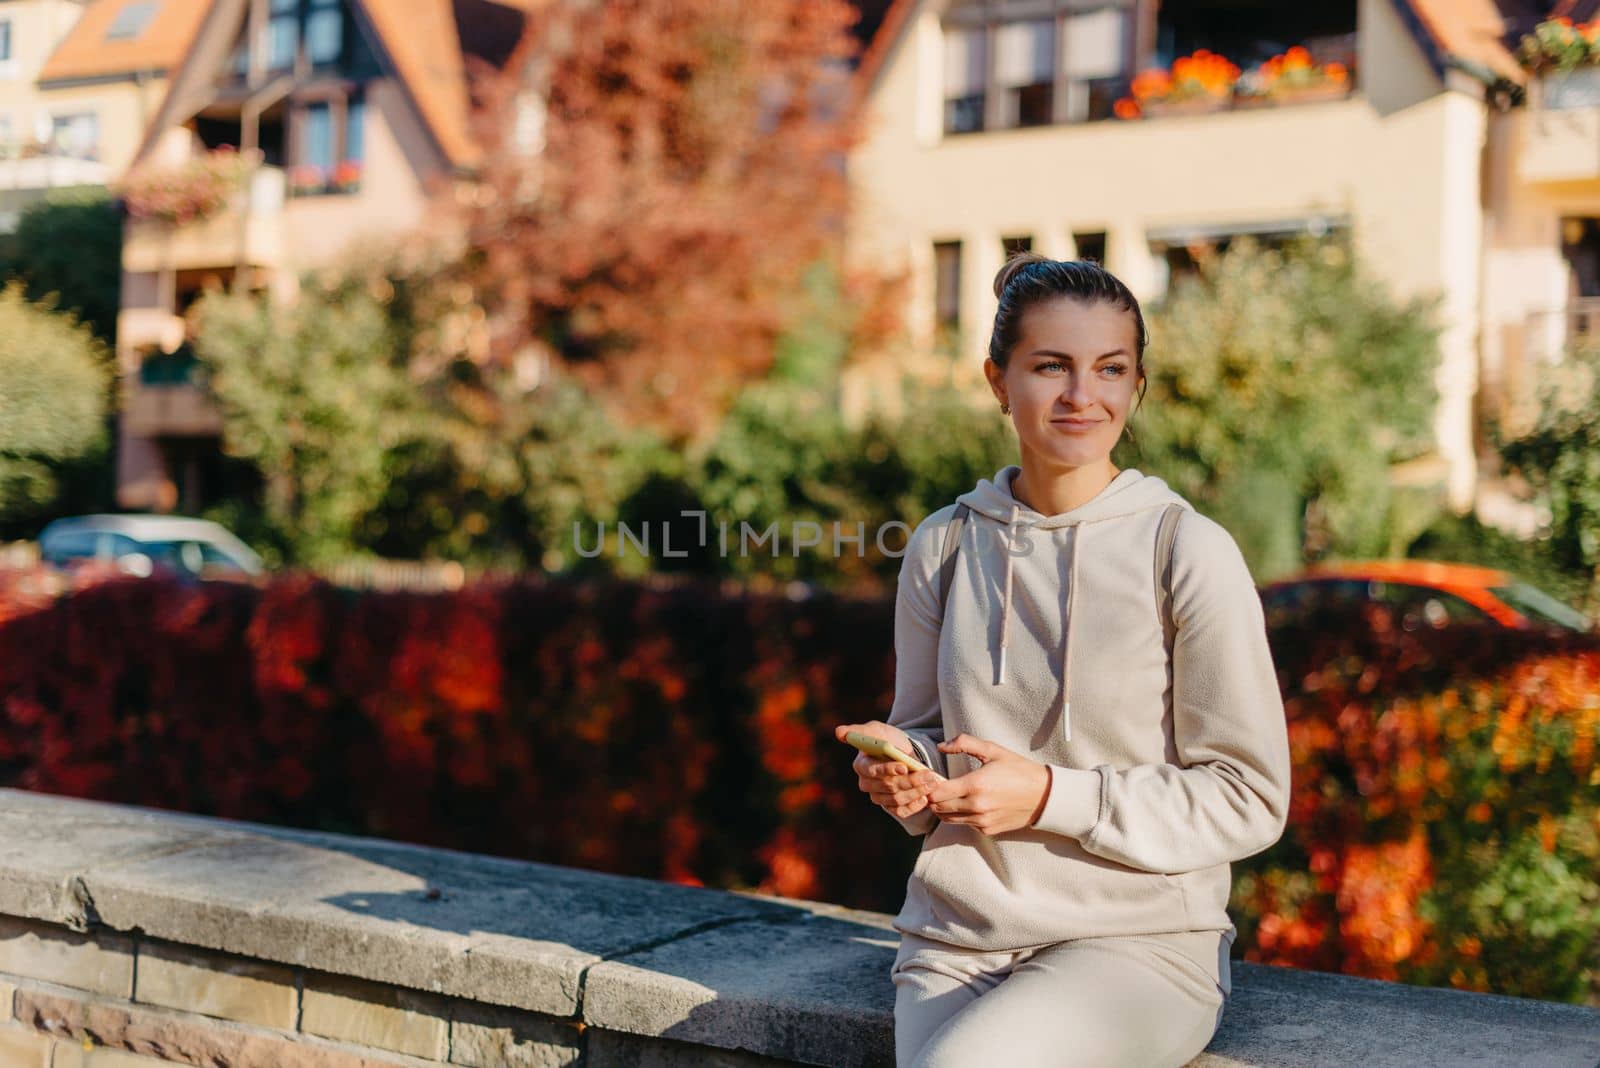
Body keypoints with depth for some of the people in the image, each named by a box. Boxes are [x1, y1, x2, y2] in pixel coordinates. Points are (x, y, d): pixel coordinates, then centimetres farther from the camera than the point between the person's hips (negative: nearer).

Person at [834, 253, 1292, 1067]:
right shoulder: (942, 545, 5)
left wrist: (1052, 797, -15)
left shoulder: (1191, 553, -7)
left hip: (1141, 940, -3)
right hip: (958, 935, 3)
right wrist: (901, 767, -6)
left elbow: (1249, 801, -5)